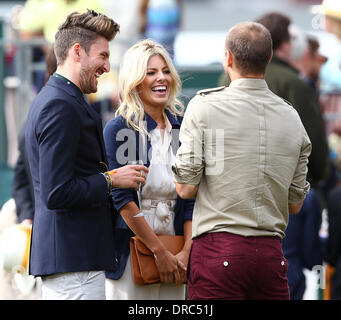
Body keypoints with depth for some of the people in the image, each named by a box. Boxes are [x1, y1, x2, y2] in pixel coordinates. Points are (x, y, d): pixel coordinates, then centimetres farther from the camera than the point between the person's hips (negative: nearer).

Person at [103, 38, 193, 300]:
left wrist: (187, 251, -5)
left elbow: (192, 197, 6)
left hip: (173, 249, 4)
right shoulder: (118, 129, -5)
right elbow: (123, 198, -10)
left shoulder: (181, 127, 9)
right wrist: (159, 251, -13)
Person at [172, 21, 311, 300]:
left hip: (219, 250, -4)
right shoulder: (292, 117, 8)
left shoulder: (204, 107, -5)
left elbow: (186, 188, -6)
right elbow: (295, 204, 12)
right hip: (272, 253, 4)